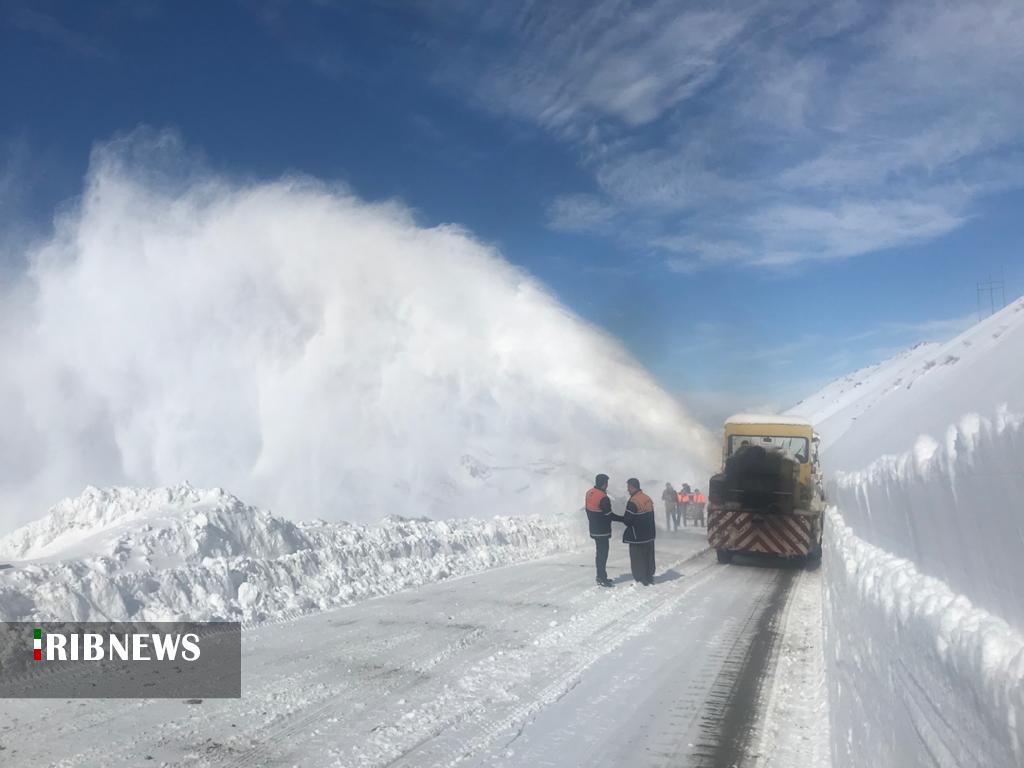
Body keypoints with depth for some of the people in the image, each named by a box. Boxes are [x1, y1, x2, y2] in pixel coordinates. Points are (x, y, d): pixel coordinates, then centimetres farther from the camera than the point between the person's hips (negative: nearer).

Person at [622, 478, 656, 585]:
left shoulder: (633, 502, -20)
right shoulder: (648, 499, 6)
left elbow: (627, 520, -18)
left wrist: (620, 518, 2)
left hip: (637, 536, -8)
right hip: (649, 535, 8)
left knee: (637, 557, 3)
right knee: (649, 556, 16)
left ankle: (640, 579, 6)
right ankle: (649, 577, 25)